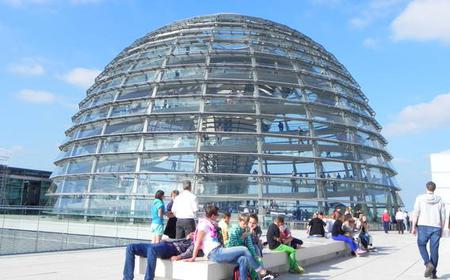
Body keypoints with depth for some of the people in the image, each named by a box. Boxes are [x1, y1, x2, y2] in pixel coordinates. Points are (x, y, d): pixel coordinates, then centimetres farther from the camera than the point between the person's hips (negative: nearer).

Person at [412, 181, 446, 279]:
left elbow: (416, 213, -6)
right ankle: (433, 273, 10)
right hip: (436, 227, 2)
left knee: (421, 245, 14)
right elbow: (443, 217, 7)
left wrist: (413, 227, -1)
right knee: (434, 249, 7)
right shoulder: (439, 200, 6)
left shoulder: (420, 198, -1)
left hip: (423, 226, -2)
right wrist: (442, 229, 15)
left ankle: (428, 264, -8)